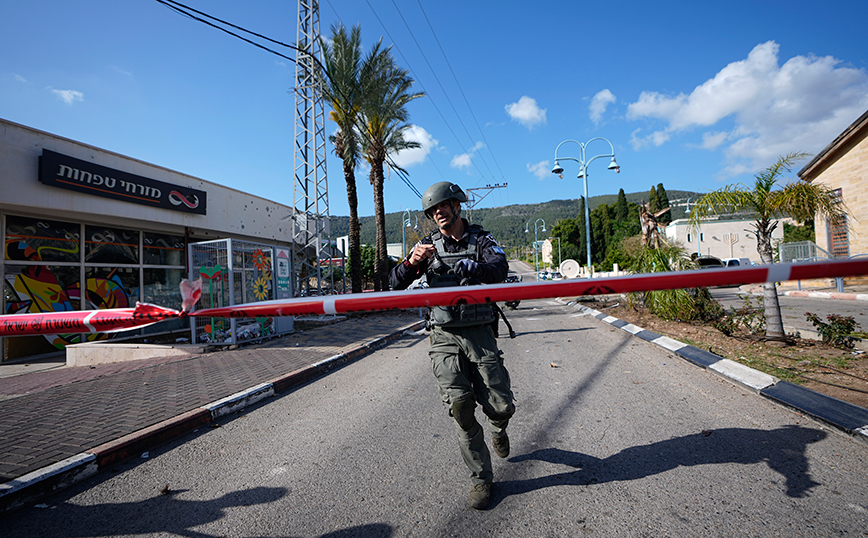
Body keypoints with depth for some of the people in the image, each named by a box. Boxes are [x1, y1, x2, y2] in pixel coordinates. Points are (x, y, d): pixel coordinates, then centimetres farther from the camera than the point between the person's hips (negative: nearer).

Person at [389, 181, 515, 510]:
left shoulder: (481, 240, 4)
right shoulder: (428, 245, 8)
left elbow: (499, 269, -17)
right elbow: (395, 285, 3)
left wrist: (469, 267, -35)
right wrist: (412, 262, -16)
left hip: (480, 335, 0)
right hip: (445, 338, 1)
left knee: (501, 406, -2)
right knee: (460, 404, -13)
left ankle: (498, 430, 39)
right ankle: (481, 479, 9)